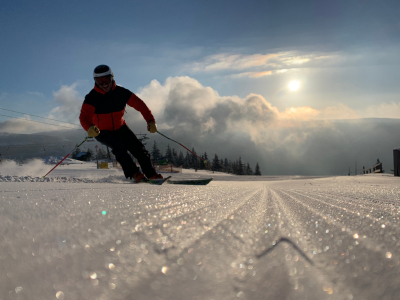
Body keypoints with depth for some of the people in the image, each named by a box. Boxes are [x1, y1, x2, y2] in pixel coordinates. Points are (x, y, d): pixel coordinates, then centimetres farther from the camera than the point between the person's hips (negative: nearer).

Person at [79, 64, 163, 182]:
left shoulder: (121, 93, -12)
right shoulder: (92, 98, -20)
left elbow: (139, 104, -8)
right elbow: (84, 116, -32)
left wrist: (150, 120, -21)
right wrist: (89, 128, -56)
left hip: (120, 128, 3)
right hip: (101, 132, -3)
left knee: (138, 147, -9)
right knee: (119, 145, -30)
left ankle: (151, 175, 3)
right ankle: (134, 174, -24)